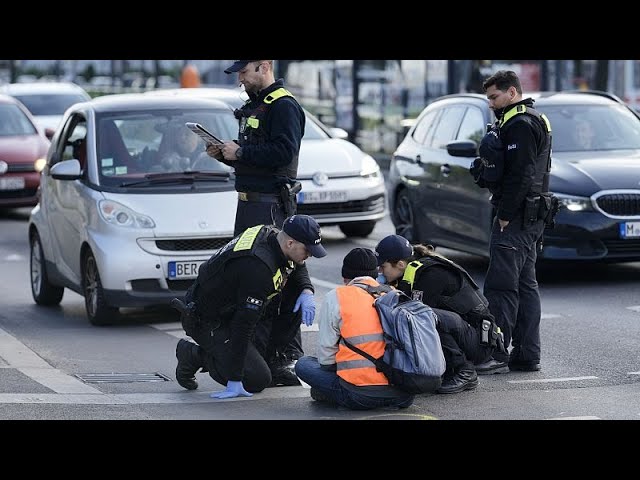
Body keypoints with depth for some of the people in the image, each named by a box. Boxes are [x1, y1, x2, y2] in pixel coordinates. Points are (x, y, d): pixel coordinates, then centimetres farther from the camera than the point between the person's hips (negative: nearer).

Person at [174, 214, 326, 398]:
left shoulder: (272, 234, -7)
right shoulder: (259, 268, -34)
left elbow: (298, 267, 18)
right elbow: (243, 324, -32)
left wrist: (307, 292, -6)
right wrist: (234, 380, -30)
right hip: (207, 321, -9)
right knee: (258, 380, -11)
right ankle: (195, 355, 2)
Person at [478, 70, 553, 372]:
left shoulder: (520, 124, -14)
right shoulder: (534, 121, 20)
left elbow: (520, 175, -22)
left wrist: (505, 214, -19)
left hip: (515, 219, -11)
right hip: (531, 218, 11)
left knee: (501, 287, -9)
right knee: (526, 286, 11)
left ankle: (496, 353, -10)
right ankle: (527, 355, 13)